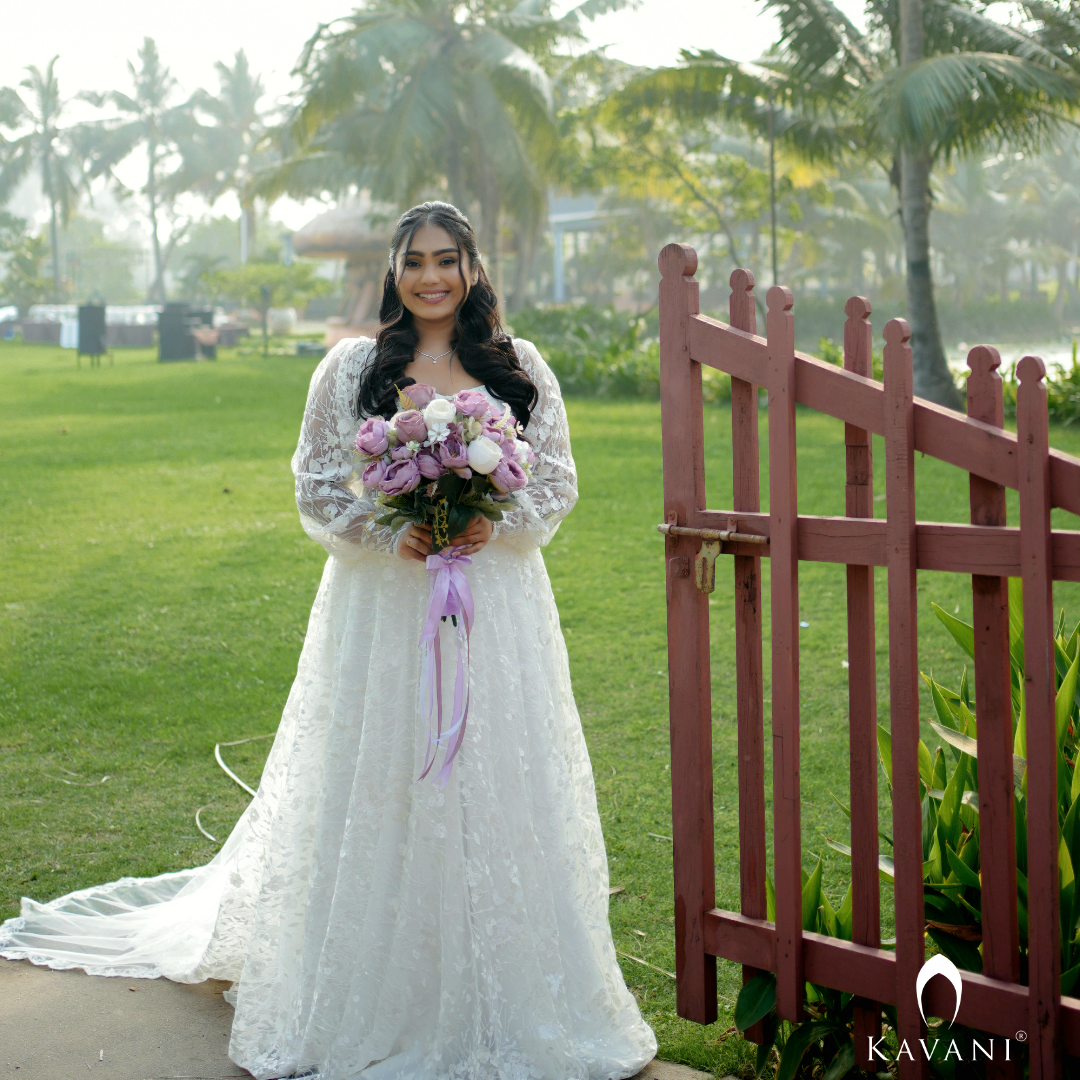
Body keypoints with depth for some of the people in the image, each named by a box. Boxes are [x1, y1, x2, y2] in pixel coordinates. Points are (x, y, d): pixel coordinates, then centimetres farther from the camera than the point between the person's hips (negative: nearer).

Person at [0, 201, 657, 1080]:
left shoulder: (521, 368, 7)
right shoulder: (351, 369, 3)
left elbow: (557, 482, 7)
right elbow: (318, 488, 2)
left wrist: (492, 525, -11)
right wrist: (395, 535, -13)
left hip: (496, 606, 1)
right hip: (383, 607, -1)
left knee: (500, 790, 3)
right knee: (381, 793, 0)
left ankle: (498, 1003, 15)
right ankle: (379, 1005, 12)